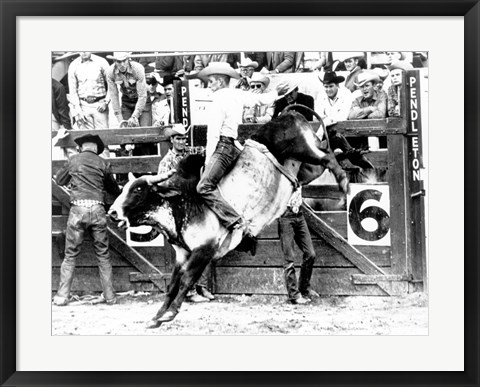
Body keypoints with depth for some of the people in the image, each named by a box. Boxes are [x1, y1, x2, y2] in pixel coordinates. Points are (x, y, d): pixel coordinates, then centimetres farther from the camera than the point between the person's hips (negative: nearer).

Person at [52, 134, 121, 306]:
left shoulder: (73, 160, 6)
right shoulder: (102, 163, 7)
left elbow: (59, 180, 20)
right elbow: (114, 189, 16)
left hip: (78, 209, -1)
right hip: (97, 209, 1)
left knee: (70, 255, 5)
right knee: (103, 255, 9)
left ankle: (62, 296, 4)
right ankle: (109, 295, 12)